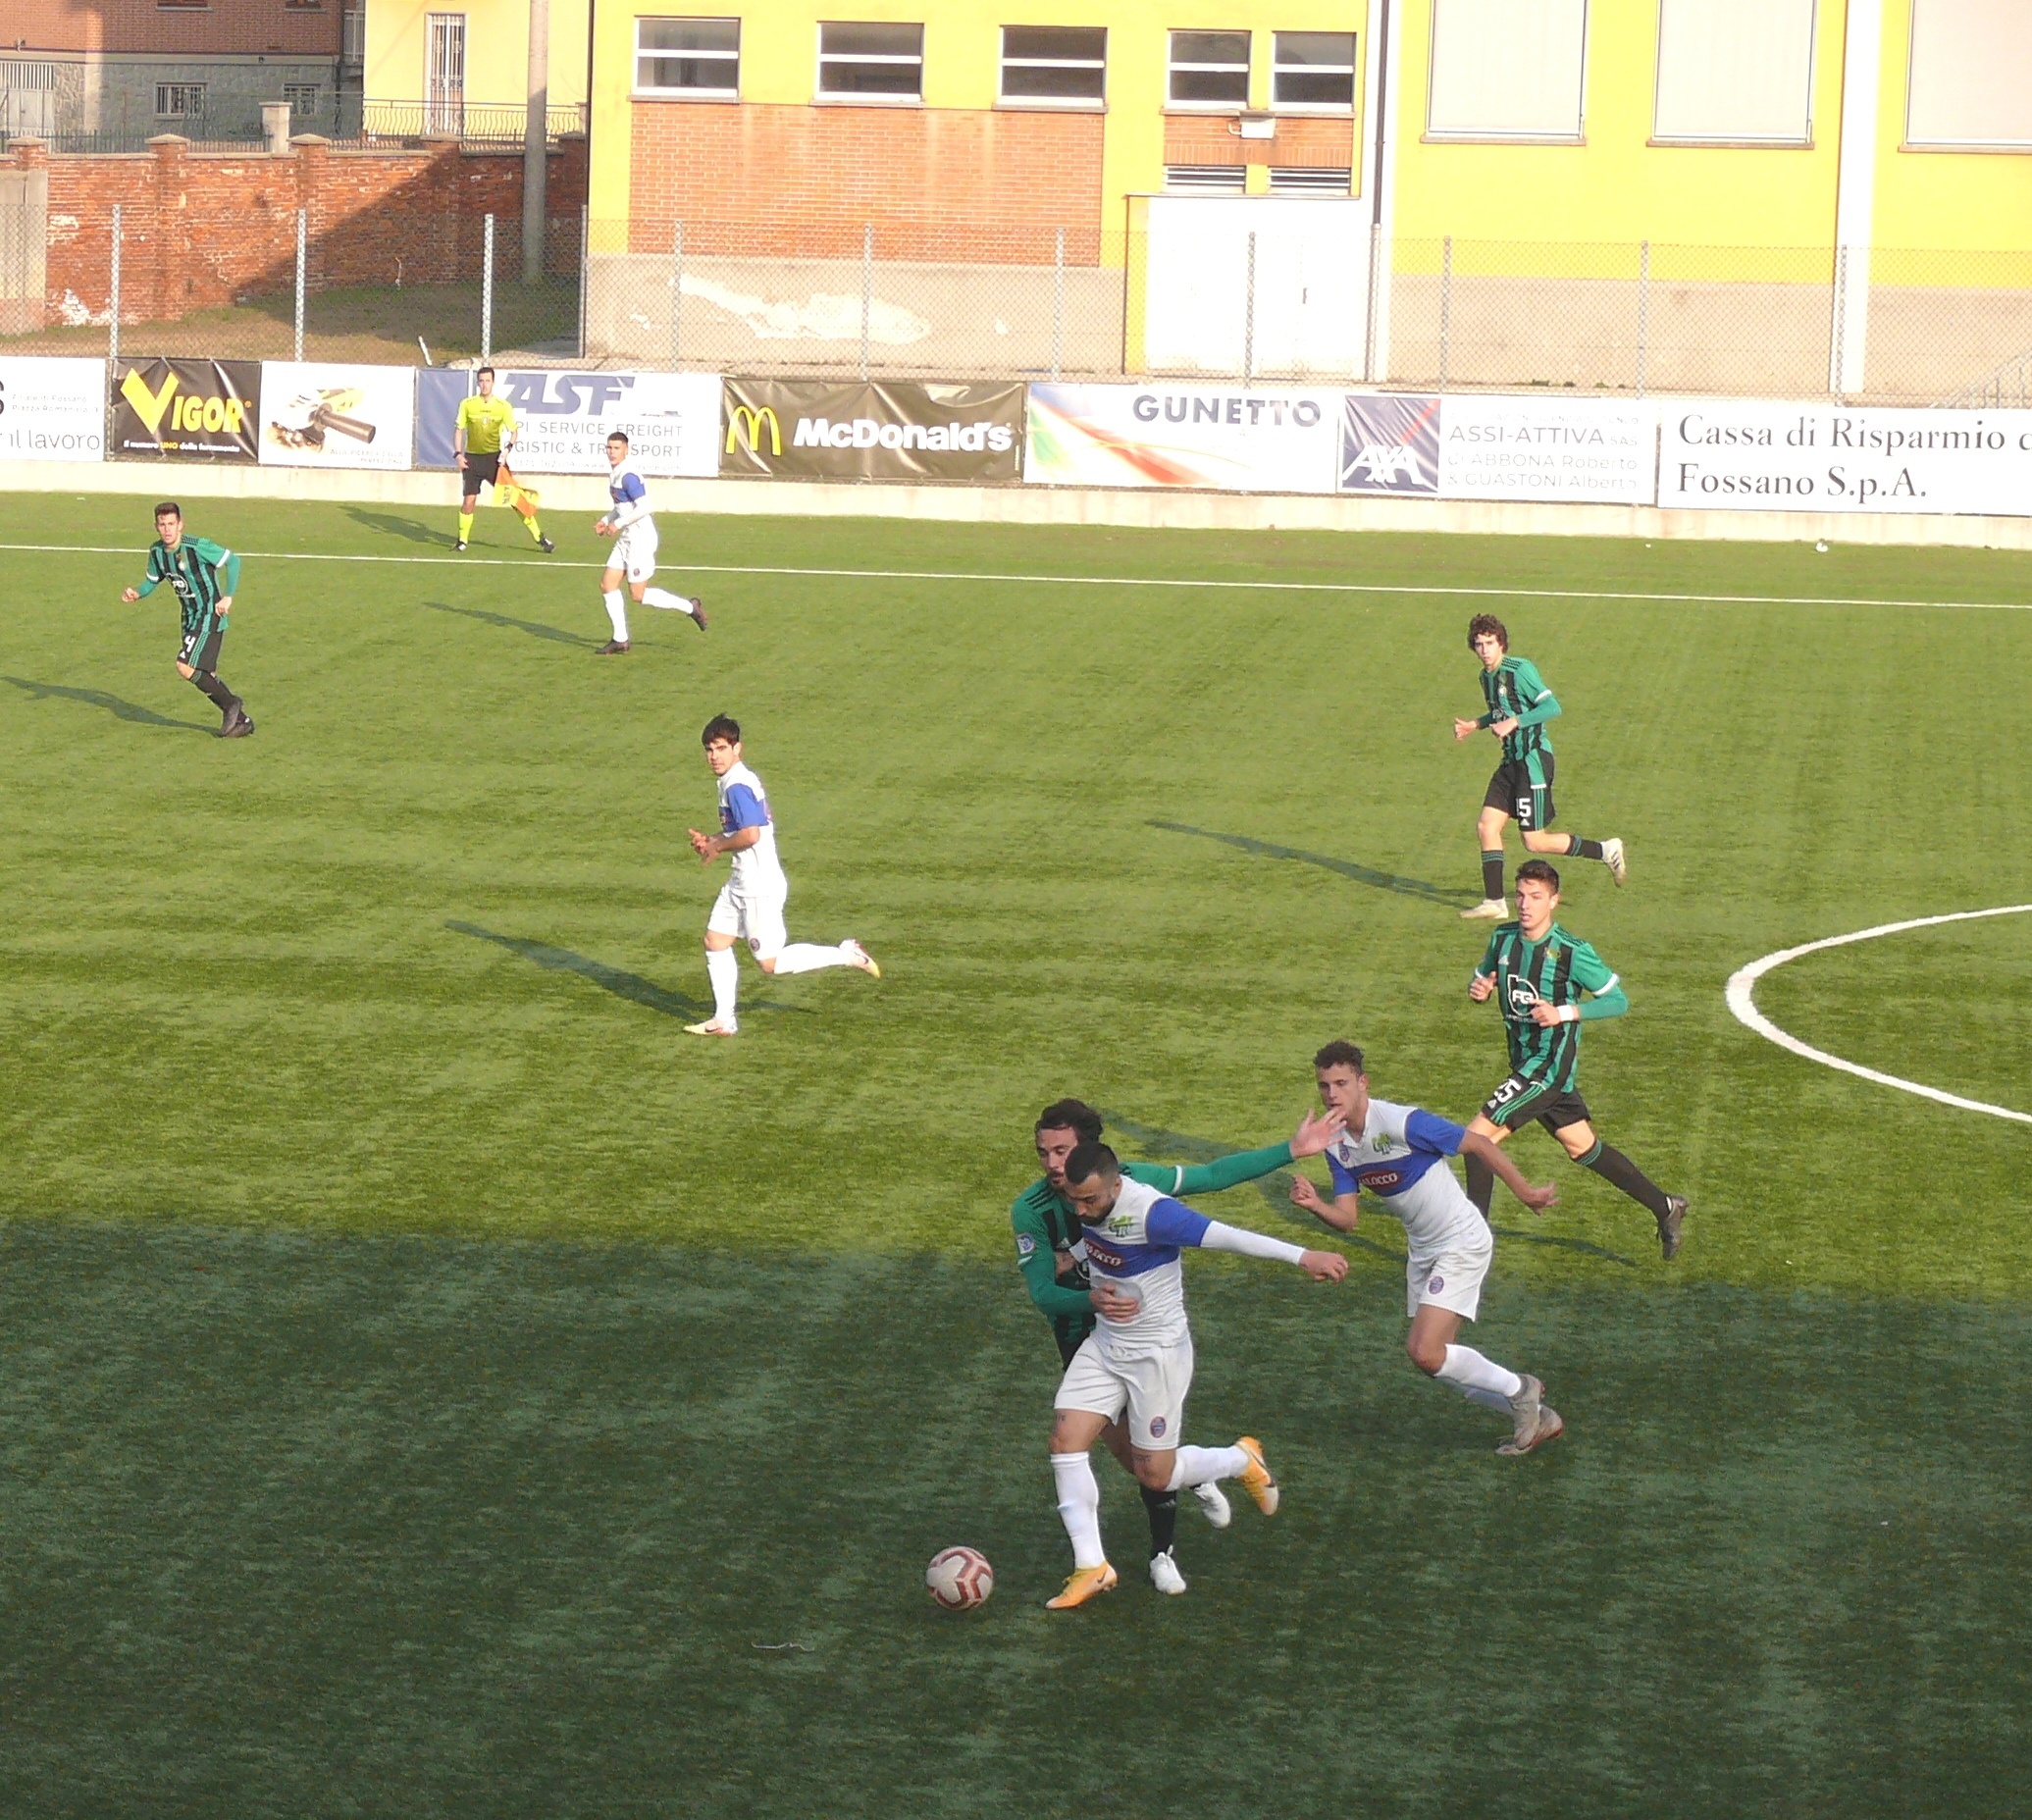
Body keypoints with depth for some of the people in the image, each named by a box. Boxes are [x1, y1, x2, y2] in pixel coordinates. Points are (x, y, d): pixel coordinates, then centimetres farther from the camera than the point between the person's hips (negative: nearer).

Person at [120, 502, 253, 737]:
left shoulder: (198, 547, -20)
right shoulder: (157, 551, 0)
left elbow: (232, 561, -13)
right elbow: (152, 580, 14)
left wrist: (228, 596, -18)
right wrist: (137, 594, -7)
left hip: (209, 616, -8)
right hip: (190, 618, 8)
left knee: (185, 667, -17)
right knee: (204, 676, 10)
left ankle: (231, 704, -1)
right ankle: (240, 721, 22)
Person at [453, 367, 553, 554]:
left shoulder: (503, 406, -2)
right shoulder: (467, 404, 0)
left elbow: (513, 431, 4)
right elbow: (459, 429, 7)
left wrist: (507, 449, -13)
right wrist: (458, 454, -3)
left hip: (495, 457, -1)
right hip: (472, 458, 1)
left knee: (515, 496, -5)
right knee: (469, 500, -5)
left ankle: (538, 537, 2)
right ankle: (462, 540, 13)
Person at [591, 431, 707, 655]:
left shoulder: (628, 476, -19)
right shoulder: (614, 473, 11)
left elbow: (643, 507, -25)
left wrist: (617, 523, -18)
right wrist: (606, 520, 10)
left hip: (641, 538, -10)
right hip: (627, 538, 10)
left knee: (638, 594, -4)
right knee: (607, 584, 5)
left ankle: (690, 607, 10)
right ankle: (620, 640, 10)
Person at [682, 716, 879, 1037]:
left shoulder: (737, 786, -19)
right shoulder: (739, 781, 11)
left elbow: (750, 834, -30)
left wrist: (717, 847, -14)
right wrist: (710, 840, 9)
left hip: (759, 887, -10)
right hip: (741, 883, 10)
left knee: (769, 962, -3)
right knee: (715, 941, 12)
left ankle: (846, 955, 4)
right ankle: (723, 1020, 17)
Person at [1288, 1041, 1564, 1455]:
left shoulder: (1401, 1123, -25)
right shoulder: (1336, 1144, -1)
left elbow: (1479, 1145, -17)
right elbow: (1346, 1218, -4)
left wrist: (1525, 1193, -10)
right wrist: (1314, 1205, -25)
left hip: (1462, 1242, -8)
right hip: (1422, 1247, 8)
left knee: (1427, 1354, -17)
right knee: (1434, 1359, 8)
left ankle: (1518, 1389, 6)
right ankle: (1534, 1416, 24)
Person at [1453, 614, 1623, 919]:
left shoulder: (1520, 670, -15)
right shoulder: (1486, 676, 11)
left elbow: (1552, 707, -19)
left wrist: (1515, 722, -25)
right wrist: (1475, 725, 16)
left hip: (1533, 761, -9)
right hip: (1511, 761, 9)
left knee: (1535, 842, -5)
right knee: (1486, 827, 2)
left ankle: (1607, 851, 9)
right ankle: (1494, 903, 7)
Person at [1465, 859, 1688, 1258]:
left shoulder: (1571, 952, -17)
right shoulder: (1502, 938, 1)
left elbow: (1618, 1000, -12)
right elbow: (1483, 976, 17)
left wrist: (1564, 1012, -24)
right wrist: (1478, 988, -7)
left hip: (1550, 1065, -8)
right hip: (1525, 1062, 8)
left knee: (1479, 1136, -12)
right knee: (1583, 1149, 18)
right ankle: (1665, 1208, 30)